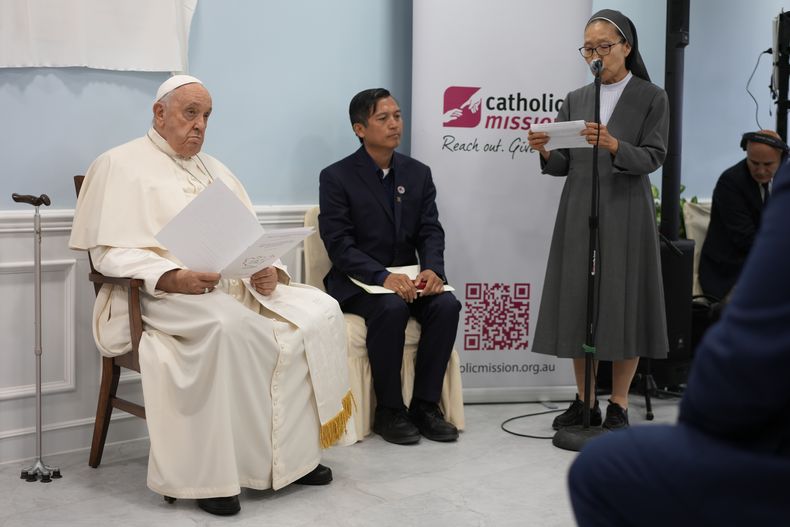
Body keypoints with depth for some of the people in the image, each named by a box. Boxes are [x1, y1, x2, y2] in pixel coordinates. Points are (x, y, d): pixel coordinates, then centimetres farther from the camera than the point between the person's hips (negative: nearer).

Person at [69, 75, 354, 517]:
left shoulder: (214, 169, 24)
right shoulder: (122, 165, 3)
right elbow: (110, 252, -8)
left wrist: (268, 271, -6)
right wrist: (172, 278, -24)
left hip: (238, 285, 7)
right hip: (164, 296, -7)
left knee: (321, 311, -16)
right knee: (230, 325, -39)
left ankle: (298, 449, -9)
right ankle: (212, 473, -27)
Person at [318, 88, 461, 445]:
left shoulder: (418, 174, 10)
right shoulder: (337, 177, -4)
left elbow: (431, 231, 4)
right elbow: (339, 244, -12)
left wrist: (432, 268, -18)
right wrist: (382, 276, -27)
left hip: (406, 277, 5)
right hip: (356, 282, -4)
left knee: (446, 304, -24)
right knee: (391, 308, -34)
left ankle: (425, 405, -12)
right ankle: (388, 411, -18)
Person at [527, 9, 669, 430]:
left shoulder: (651, 97, 1)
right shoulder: (575, 100, 11)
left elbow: (652, 158, -8)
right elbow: (564, 165, 7)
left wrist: (613, 145, -26)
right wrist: (545, 152, -14)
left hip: (625, 214, -3)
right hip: (578, 214, 4)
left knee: (623, 304, -1)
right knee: (577, 304, 4)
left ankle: (618, 406, 11)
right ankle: (584, 403, 16)